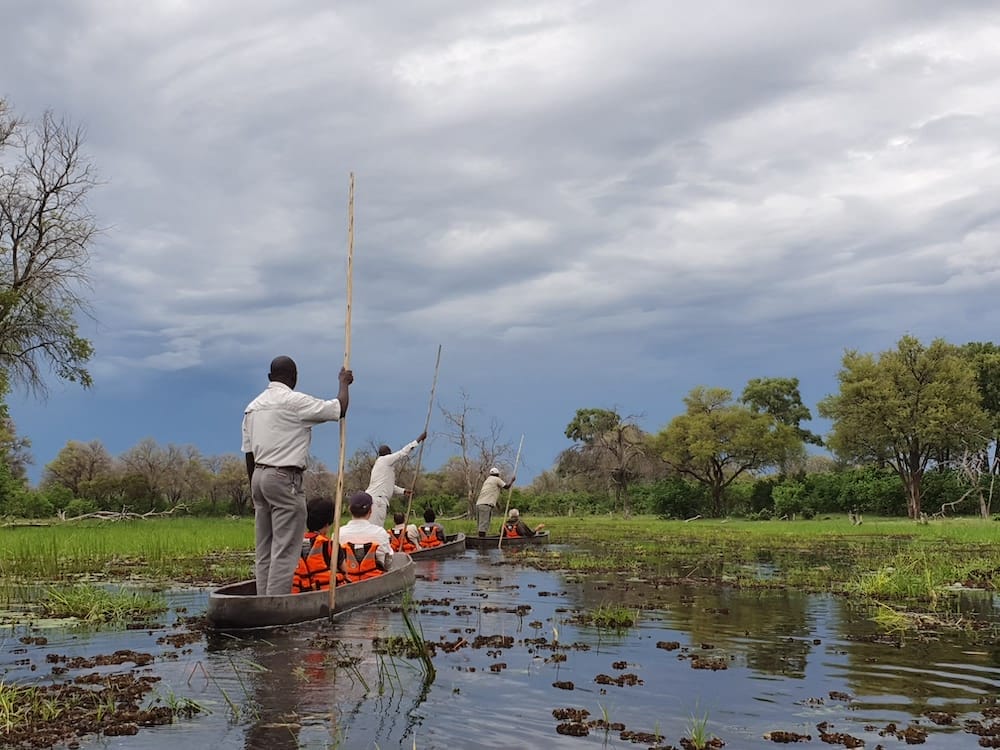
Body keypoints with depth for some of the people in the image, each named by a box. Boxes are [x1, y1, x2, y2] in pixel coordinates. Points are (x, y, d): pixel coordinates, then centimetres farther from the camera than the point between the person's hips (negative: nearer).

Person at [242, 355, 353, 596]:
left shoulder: (252, 407, 15)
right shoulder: (296, 402, -9)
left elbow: (249, 454, 16)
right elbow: (339, 409, -6)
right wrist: (344, 383, 13)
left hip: (259, 476, 8)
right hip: (285, 477, -8)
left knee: (264, 550, 10)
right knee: (285, 549, -7)